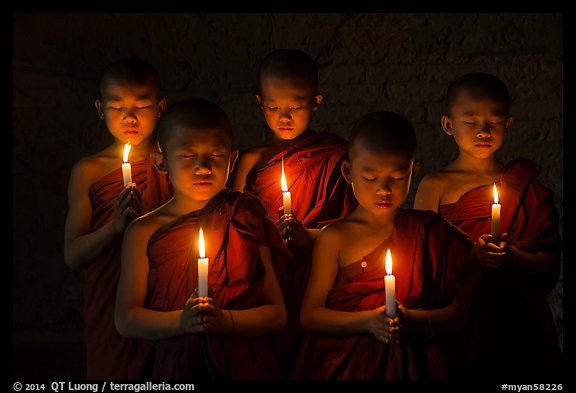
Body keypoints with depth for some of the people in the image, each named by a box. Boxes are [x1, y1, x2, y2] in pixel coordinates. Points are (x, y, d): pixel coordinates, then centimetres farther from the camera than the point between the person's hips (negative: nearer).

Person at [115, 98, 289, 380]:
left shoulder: (245, 220, -3)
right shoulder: (144, 232, -4)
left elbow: (277, 314, -3)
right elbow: (125, 319, -6)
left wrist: (225, 321, -19)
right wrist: (181, 322, -21)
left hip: (243, 366, 0)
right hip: (171, 366, 0)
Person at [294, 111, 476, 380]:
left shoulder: (430, 230, 5)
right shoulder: (335, 238, 2)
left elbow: (460, 311, 5)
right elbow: (310, 315, 1)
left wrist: (414, 321, -13)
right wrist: (367, 321, -13)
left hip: (415, 365, 0)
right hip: (347, 366, 0)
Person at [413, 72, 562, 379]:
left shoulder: (526, 186, 5)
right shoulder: (436, 186, -1)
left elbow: (549, 268, 0)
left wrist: (512, 257, -19)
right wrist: (470, 255, -23)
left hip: (515, 323, 2)